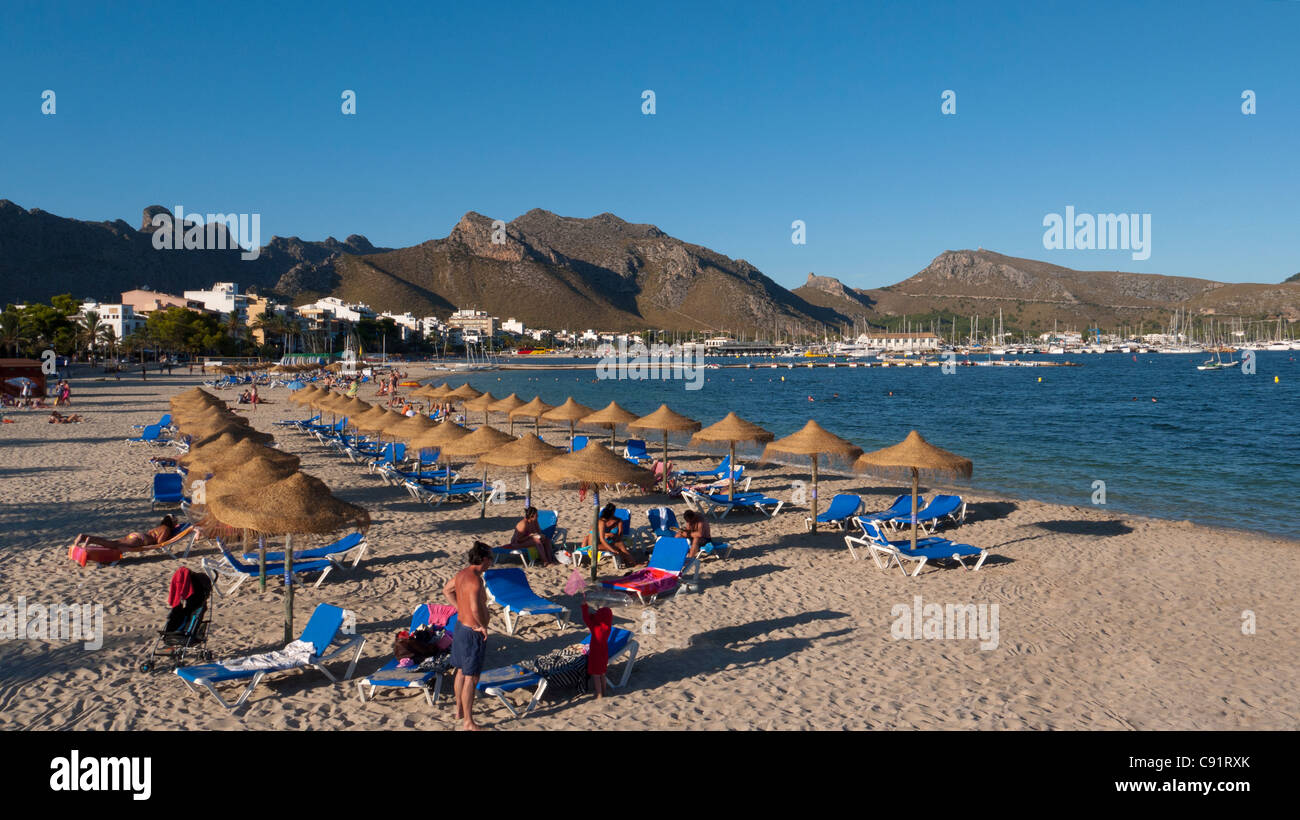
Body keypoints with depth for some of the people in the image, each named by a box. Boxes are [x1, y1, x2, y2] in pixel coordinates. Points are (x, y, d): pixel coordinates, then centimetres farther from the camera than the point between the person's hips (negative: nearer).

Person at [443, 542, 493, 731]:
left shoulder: (462, 574, 3)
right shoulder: (474, 580, -26)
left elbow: (446, 590, 21)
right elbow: (476, 608, -38)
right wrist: (481, 625, -21)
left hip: (461, 626, 10)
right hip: (473, 632, -10)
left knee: (461, 671, 23)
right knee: (471, 678, 0)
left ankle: (460, 709, 39)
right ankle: (468, 722, 8)